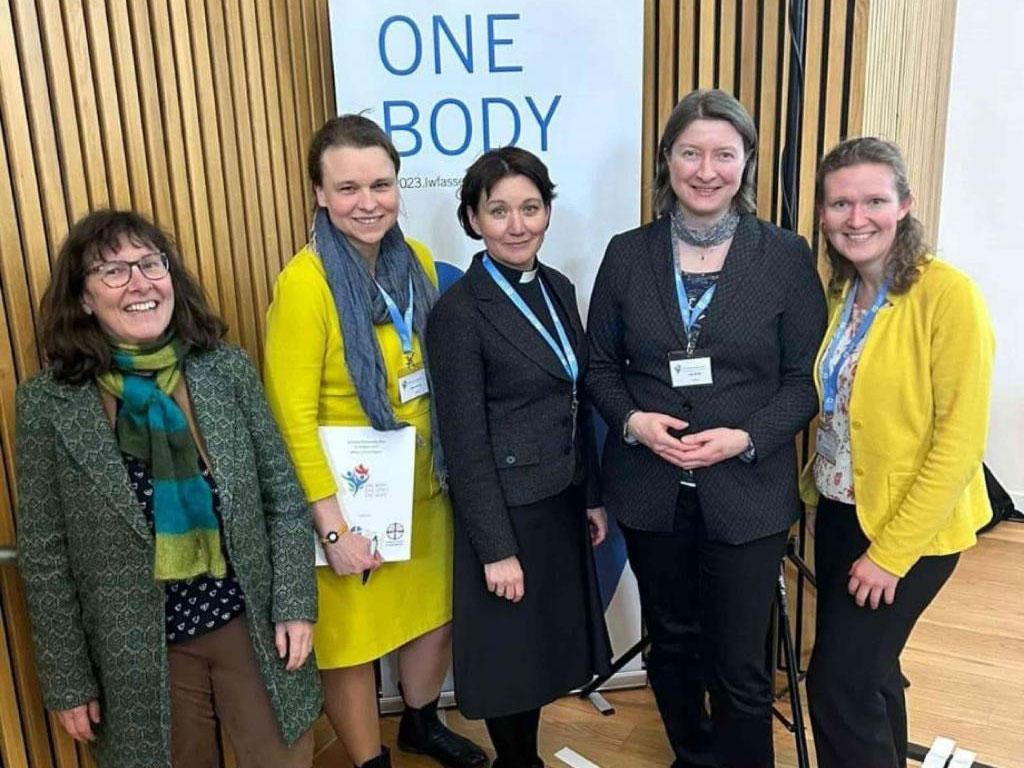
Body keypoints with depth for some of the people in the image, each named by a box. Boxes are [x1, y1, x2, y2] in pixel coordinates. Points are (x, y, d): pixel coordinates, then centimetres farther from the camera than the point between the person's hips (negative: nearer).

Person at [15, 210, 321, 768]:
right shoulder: (50, 401, -9)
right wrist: (68, 680, -2)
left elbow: (284, 498, -1)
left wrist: (295, 603, -6)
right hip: (139, 653, -1)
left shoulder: (227, 367, -5)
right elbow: (44, 556, -4)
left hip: (251, 621, 1)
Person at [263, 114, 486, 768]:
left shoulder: (417, 261, 0)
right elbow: (293, 418, -18)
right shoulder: (305, 282, -19)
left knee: (435, 617, 21)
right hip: (351, 498, -6)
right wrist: (333, 525, -18)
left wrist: (448, 466, 9)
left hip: (423, 487, 6)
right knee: (352, 641, 12)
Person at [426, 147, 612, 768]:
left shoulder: (558, 289, 4)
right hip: (509, 508, -7)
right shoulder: (459, 312, -17)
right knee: (511, 652, 12)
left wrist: (593, 496, 11)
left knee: (548, 643, 20)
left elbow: (577, 407, 10)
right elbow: (465, 443, -17)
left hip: (563, 501, 7)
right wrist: (496, 548, -15)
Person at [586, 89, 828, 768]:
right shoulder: (628, 254, 2)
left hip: (748, 492, -2)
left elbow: (807, 378, -3)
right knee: (672, 643, 20)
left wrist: (744, 438, -18)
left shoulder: (786, 256, -4)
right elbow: (601, 365, 5)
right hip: (651, 489, 3)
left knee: (740, 665, 6)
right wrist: (632, 420, -14)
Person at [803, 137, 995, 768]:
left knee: (838, 684, -1)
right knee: (867, 672, 20)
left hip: (911, 528, -6)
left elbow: (960, 442, -20)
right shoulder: (838, 291, 2)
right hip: (838, 511, 6)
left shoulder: (948, 295, -19)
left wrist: (890, 553, -18)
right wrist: (816, 484, 4)